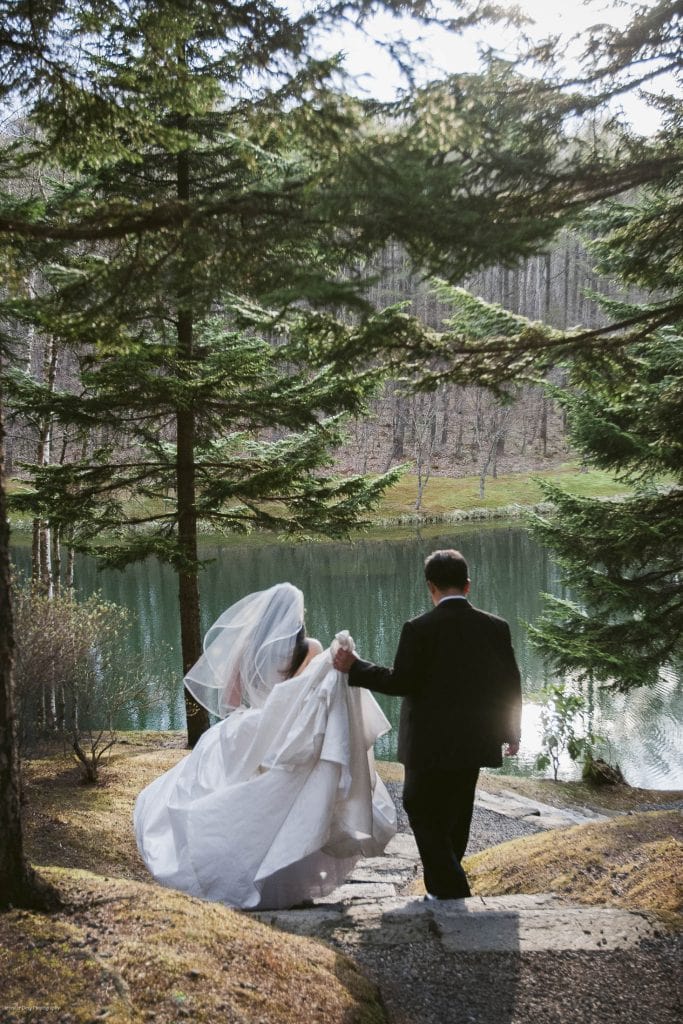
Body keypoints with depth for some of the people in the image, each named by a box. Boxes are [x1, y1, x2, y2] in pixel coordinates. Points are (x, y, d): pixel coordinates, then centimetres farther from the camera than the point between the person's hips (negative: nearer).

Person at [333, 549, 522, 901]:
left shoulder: (419, 629, -15)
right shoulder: (495, 627, -2)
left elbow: (401, 682, -16)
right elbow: (510, 684, 3)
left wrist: (354, 667, -5)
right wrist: (511, 731, 17)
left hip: (430, 744, -5)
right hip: (473, 742, 6)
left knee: (424, 814, 9)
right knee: (455, 817, 19)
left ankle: (450, 889, 4)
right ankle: (445, 885, 32)